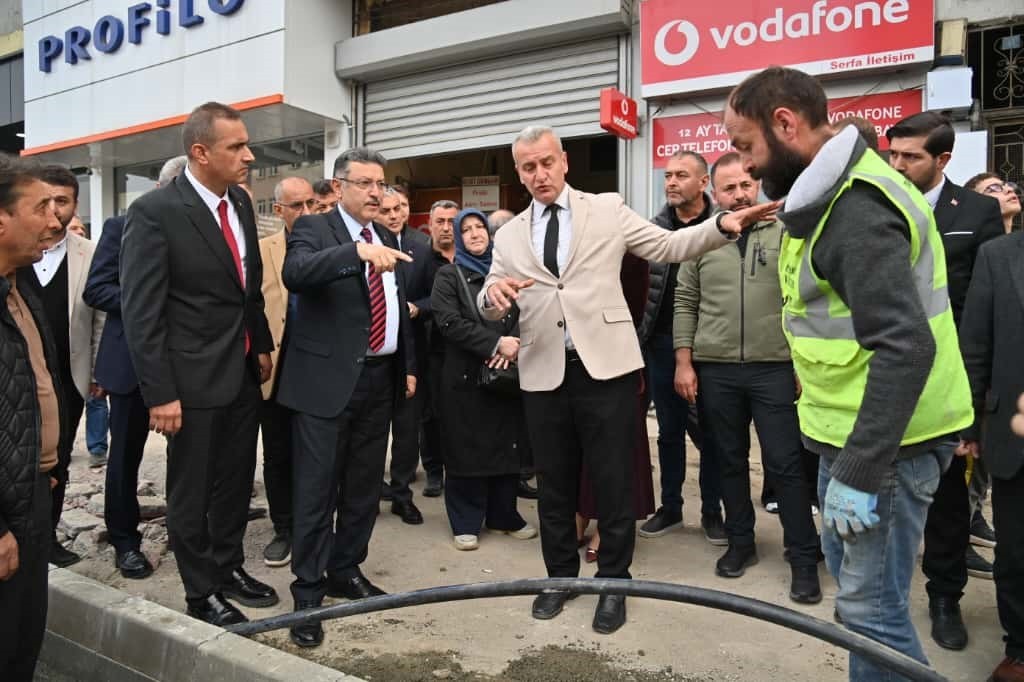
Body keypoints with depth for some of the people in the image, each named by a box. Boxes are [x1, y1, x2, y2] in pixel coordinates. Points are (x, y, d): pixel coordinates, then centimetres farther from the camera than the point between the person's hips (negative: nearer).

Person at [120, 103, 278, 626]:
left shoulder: (240, 203, 5)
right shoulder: (154, 211, -16)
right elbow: (141, 312, -17)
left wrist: (262, 345, 14)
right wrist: (160, 393, -18)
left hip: (243, 372, 7)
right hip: (194, 378, -7)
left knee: (236, 482, 19)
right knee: (191, 491, 11)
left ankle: (228, 568, 39)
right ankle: (201, 592, 28)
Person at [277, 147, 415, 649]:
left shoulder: (387, 239, 15)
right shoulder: (313, 229, -5)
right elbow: (295, 273, -27)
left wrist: (408, 365, 16)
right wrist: (358, 251, -40)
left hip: (379, 379, 7)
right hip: (328, 378, -6)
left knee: (364, 486, 14)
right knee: (316, 487, 0)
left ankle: (346, 570, 30)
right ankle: (308, 591, 13)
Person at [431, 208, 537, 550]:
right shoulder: (448, 276, 4)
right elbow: (449, 322, -10)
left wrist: (514, 344, -14)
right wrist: (495, 344, -17)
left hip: (507, 374, 3)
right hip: (466, 375, -3)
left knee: (506, 445, 8)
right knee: (467, 449, 2)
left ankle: (504, 515, 23)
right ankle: (466, 522, 14)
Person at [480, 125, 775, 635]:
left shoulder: (607, 210, 5)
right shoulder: (509, 235, 11)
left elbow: (668, 246, 1)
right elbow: (488, 308, 7)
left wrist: (723, 225, -15)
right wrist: (493, 293, -17)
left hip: (605, 366, -2)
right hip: (543, 374, 3)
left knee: (613, 482, 7)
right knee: (554, 484, 15)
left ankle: (613, 583, 26)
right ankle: (560, 576, 34)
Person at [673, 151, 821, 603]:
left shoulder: (786, 233, 0)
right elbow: (685, 304, 7)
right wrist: (684, 363, 0)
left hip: (775, 368, -2)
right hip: (715, 370, 3)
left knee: (785, 465, 1)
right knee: (730, 462, 13)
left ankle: (803, 558, 16)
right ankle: (740, 542, 29)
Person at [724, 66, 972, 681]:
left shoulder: (856, 208, -22)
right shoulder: (833, 193, 10)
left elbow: (906, 347, -29)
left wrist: (859, 471, -27)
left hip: (884, 441, -10)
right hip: (850, 429, 10)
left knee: (870, 608, 0)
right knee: (850, 573, 24)